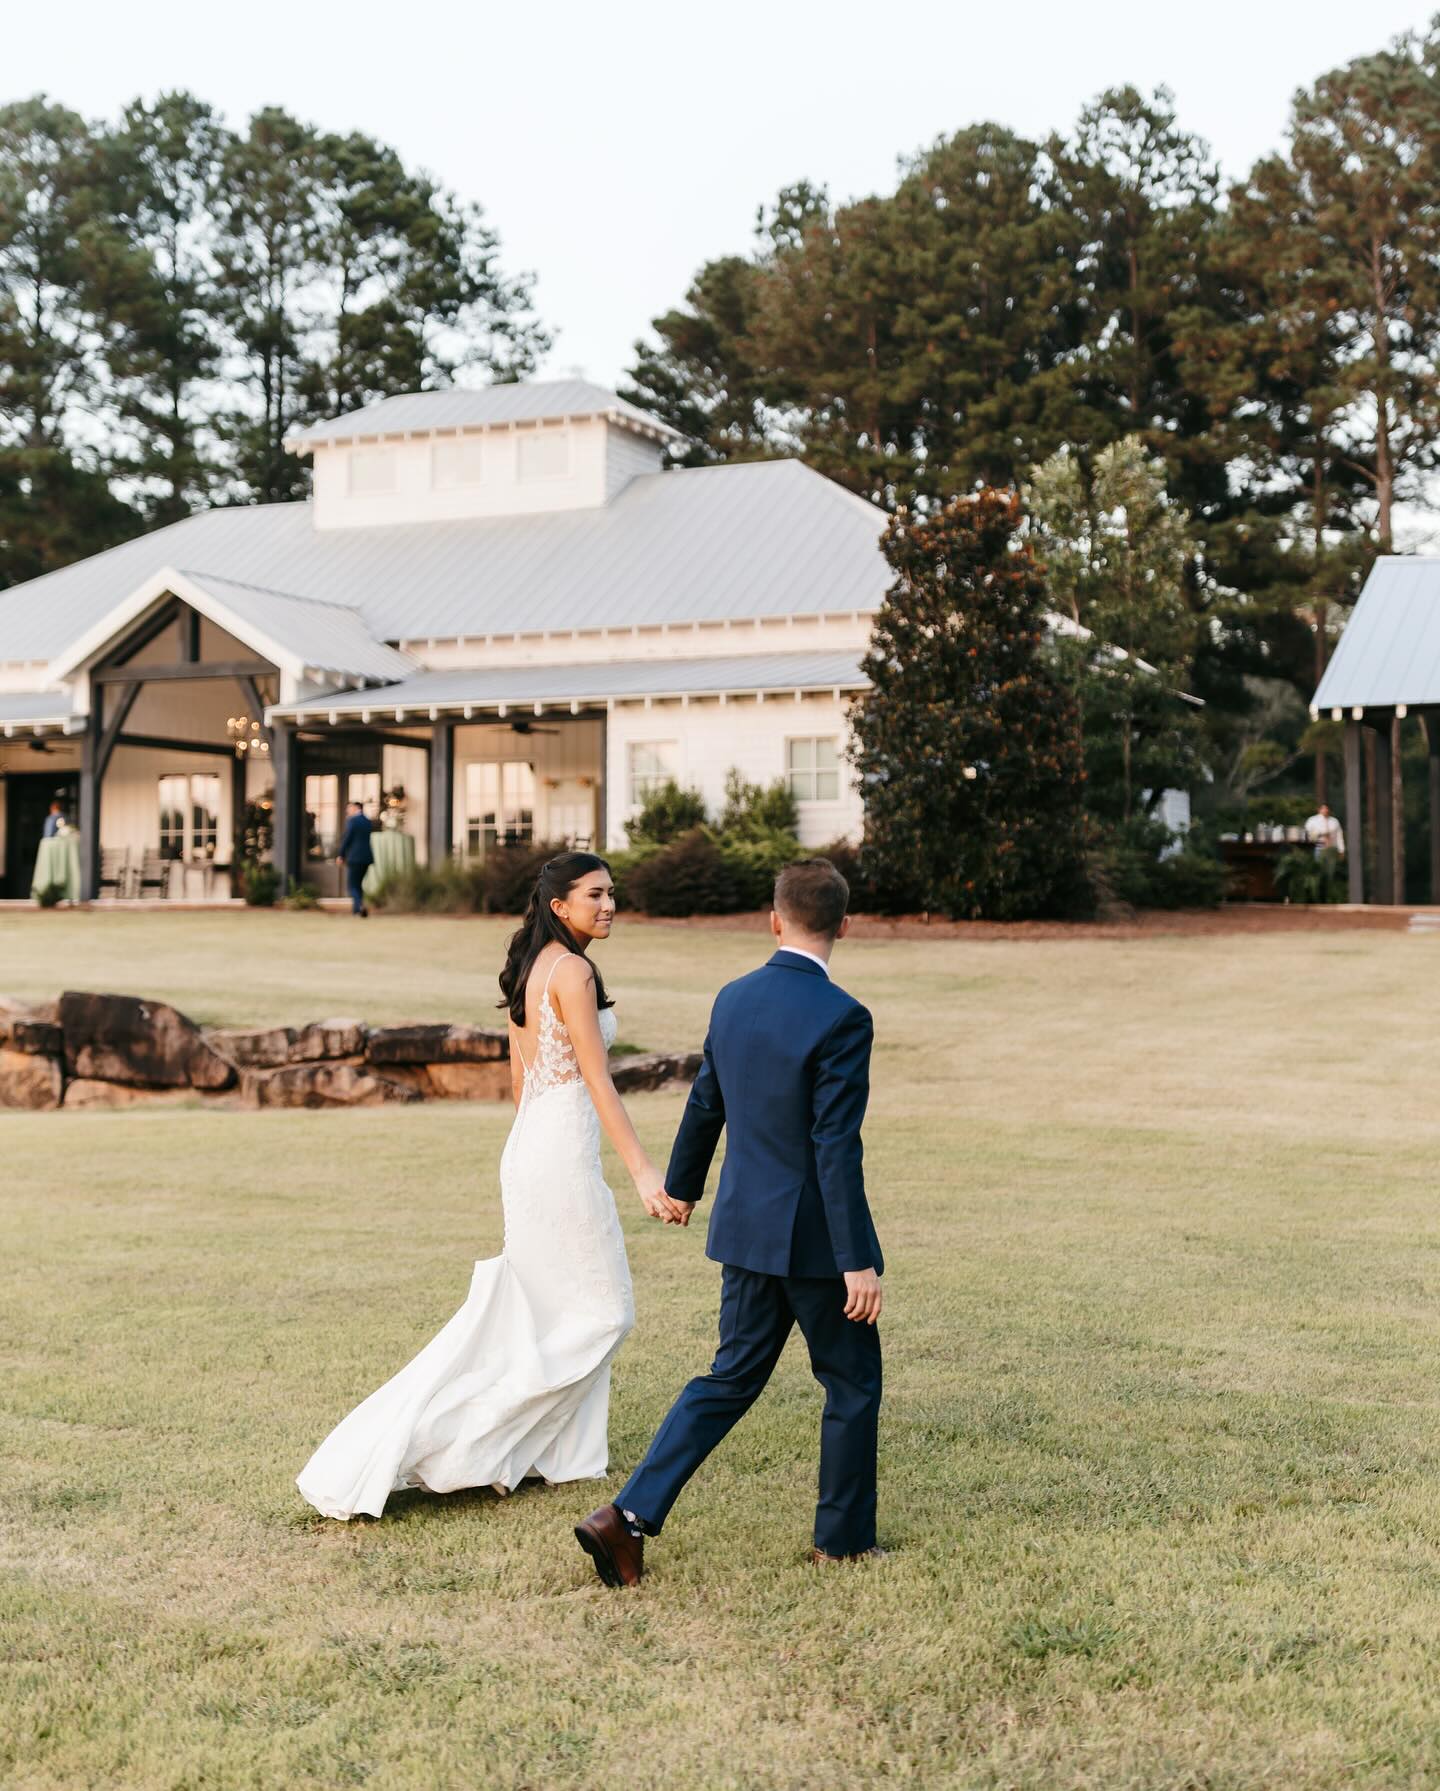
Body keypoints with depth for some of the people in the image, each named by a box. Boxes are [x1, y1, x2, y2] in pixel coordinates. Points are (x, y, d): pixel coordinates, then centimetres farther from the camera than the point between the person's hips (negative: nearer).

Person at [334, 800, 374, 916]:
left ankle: (360, 906, -23)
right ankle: (356, 908, 18)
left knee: (352, 885, -4)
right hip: (367, 857, 7)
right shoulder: (367, 821, 13)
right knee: (358, 883, 18)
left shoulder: (352, 820, -9)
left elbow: (346, 838, -12)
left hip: (354, 857, -7)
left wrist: (340, 855, -4)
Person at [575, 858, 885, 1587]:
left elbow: (705, 1105, 15)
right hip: (816, 1237, -6)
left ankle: (631, 1514, 6)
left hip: (746, 1227, 6)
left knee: (732, 1378, 14)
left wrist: (682, 1185, 31)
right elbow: (837, 1149, -21)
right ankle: (842, 1538, 24)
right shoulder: (841, 1018, -19)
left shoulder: (734, 999, 2)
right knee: (852, 1384, 13)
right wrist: (858, 1262, -17)